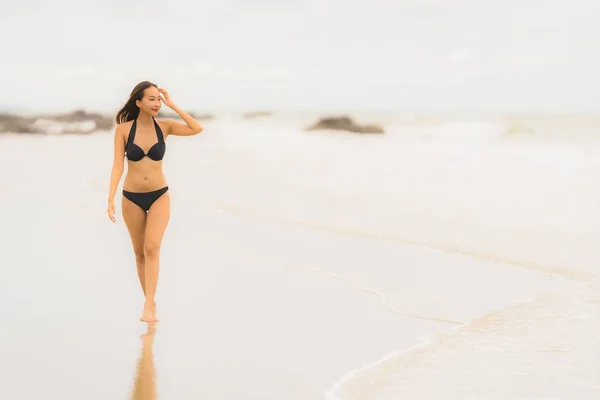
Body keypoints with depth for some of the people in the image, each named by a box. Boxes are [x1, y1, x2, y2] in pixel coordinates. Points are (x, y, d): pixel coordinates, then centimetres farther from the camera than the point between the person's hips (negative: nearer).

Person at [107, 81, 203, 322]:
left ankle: (148, 307, -20)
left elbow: (197, 129, -15)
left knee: (152, 248, -17)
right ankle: (150, 301, 25)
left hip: (159, 196, 0)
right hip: (132, 198, 0)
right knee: (139, 252, 10)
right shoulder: (123, 129, -7)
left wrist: (173, 106, -13)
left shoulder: (164, 127, -3)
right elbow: (118, 165, -10)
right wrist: (111, 198, -18)